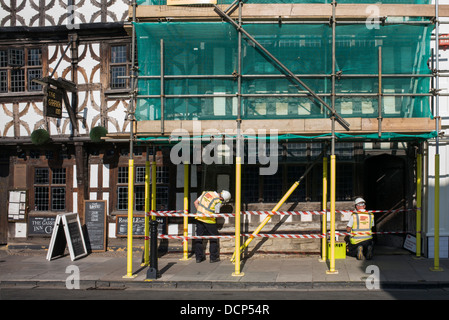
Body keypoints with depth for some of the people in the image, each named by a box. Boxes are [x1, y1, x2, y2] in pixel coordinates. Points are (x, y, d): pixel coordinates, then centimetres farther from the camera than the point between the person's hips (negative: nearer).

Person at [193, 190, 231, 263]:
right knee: (214, 238, 10)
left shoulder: (206, 193, 6)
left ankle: (199, 257, 18)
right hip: (209, 220, -6)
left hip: (199, 218, 6)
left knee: (199, 237, 13)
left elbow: (195, 203, 10)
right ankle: (213, 257, 13)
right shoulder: (218, 202, -12)